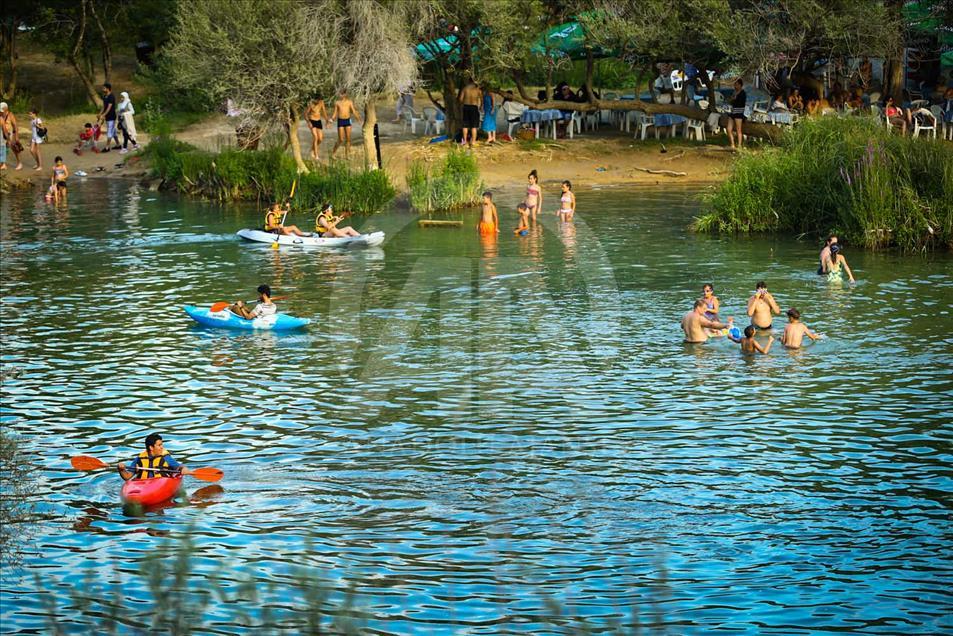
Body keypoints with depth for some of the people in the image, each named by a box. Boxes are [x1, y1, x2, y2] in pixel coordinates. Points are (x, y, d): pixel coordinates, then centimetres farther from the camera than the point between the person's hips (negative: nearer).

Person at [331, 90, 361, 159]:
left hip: (348, 120, 2)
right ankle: (333, 152, 13)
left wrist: (358, 118, -9)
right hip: (340, 121, -2)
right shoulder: (337, 103, 4)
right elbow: (335, 113, 7)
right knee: (341, 140, -5)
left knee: (348, 138, -1)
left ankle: (347, 155, 6)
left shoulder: (349, 102, 5)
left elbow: (354, 112, 6)